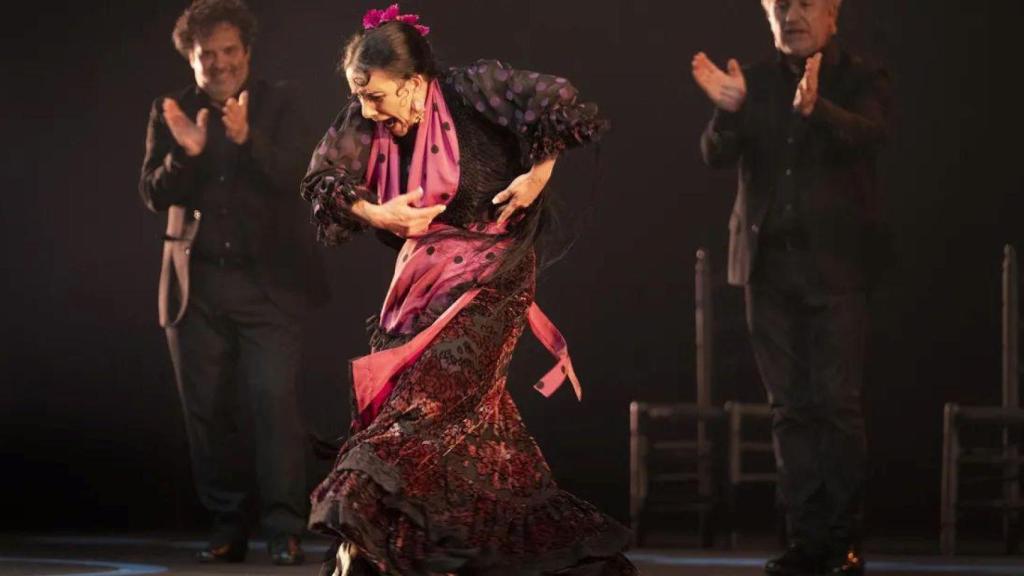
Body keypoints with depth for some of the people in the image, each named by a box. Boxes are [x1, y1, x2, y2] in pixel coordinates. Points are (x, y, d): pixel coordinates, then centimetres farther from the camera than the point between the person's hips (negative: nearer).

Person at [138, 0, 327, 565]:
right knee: (208, 410, 5)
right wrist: (185, 153, -20)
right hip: (197, 285, 3)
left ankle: (284, 530, -11)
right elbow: (155, 195, 0)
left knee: (272, 401, -13)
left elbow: (292, 175, -13)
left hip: (268, 283, -3)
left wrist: (248, 139, -31)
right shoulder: (171, 112, 7)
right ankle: (226, 528, 14)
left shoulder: (278, 106, 1)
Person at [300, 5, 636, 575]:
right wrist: (376, 215, -11)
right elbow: (323, 178, 3)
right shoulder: (371, 121, -2)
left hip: (488, 279, -7)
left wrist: (539, 175, -12)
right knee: (476, 423, 7)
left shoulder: (471, 92, -16)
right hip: (421, 280, 7)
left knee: (424, 404, -16)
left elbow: (559, 102, -14)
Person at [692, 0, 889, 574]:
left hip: (835, 263, -3)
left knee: (838, 403, -6)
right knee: (790, 407, 5)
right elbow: (717, 155, 0)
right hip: (770, 263, 3)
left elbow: (869, 134, -19)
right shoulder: (756, 83, 11)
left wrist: (814, 108, -38)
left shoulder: (862, 80, 2)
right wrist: (728, 111, -22)